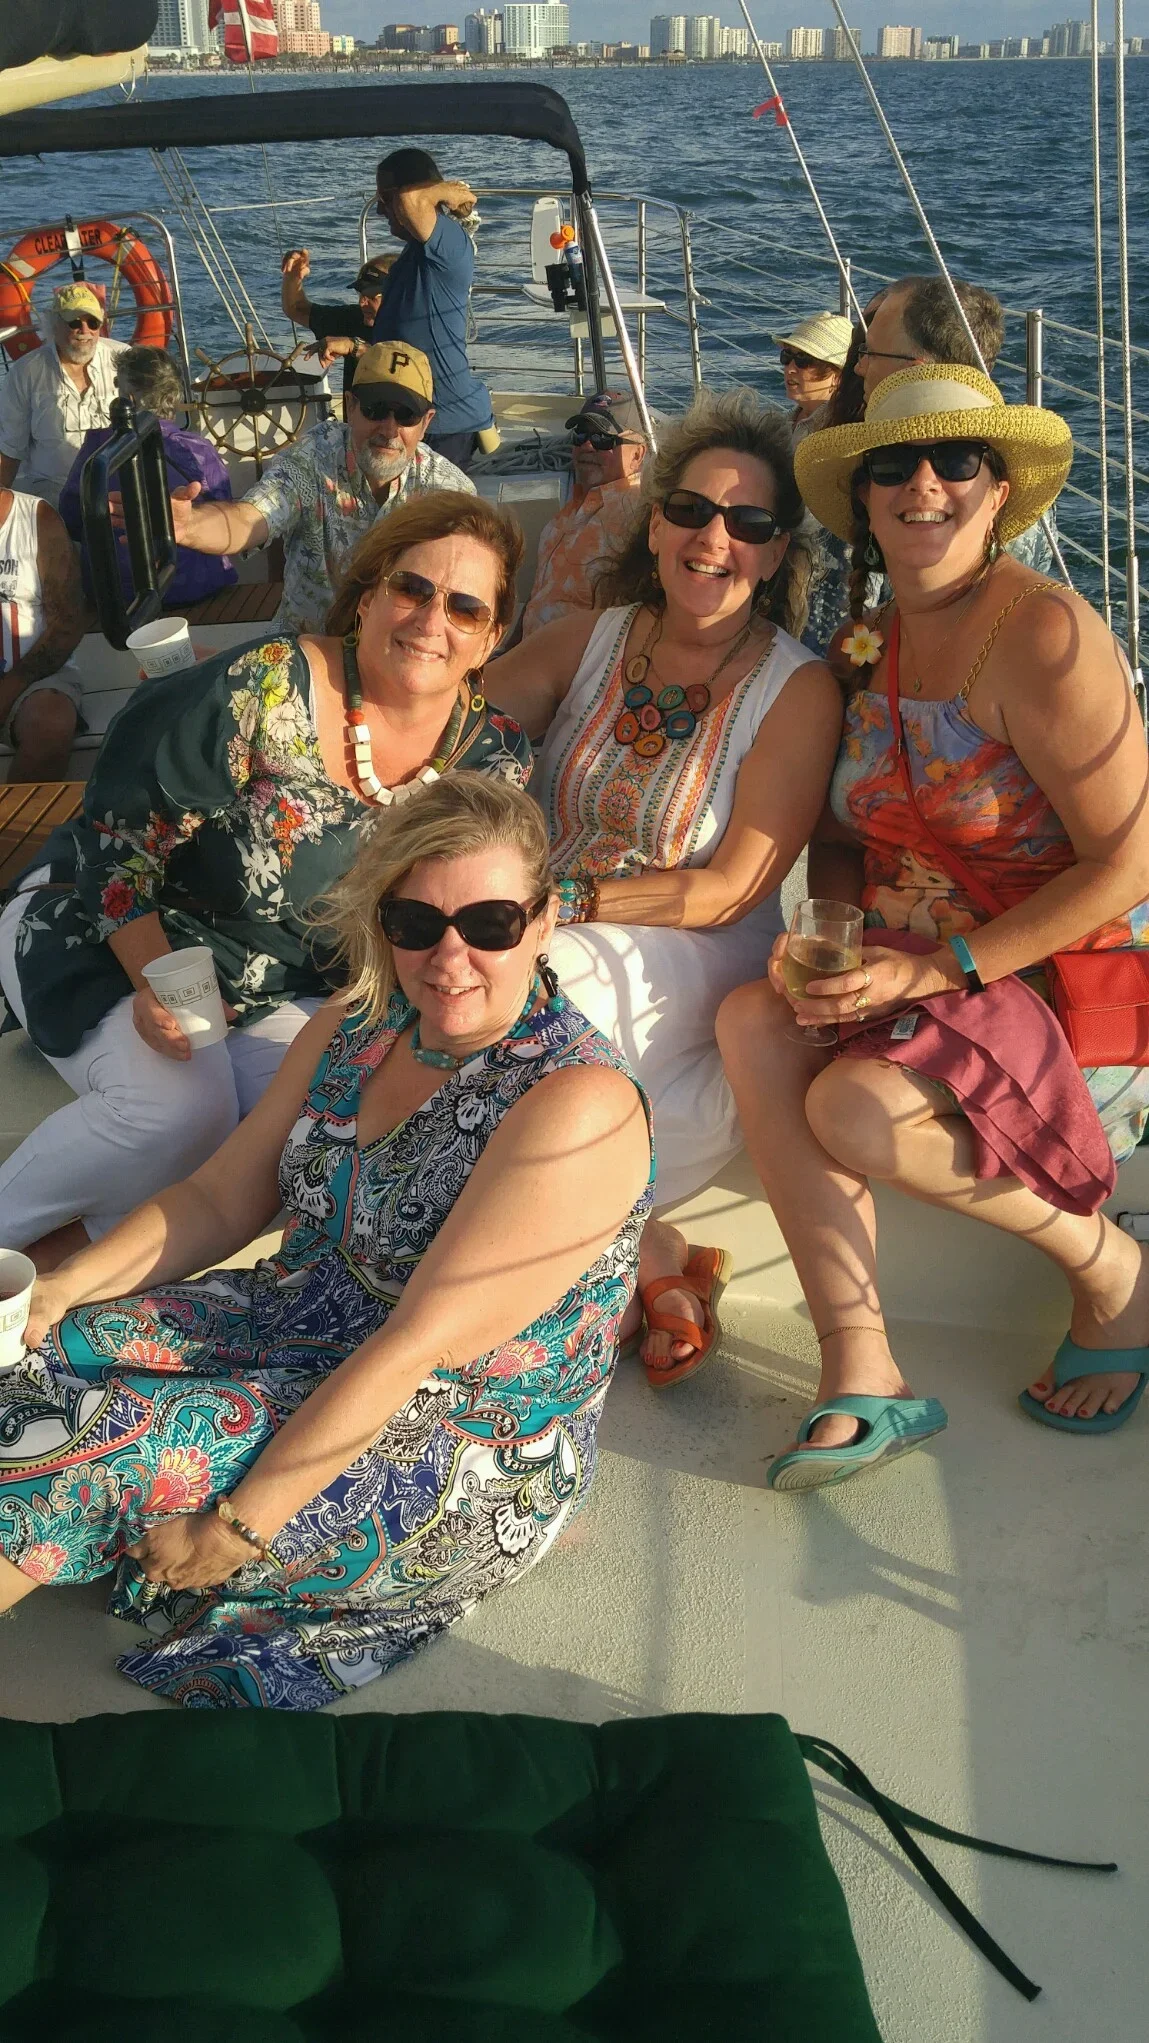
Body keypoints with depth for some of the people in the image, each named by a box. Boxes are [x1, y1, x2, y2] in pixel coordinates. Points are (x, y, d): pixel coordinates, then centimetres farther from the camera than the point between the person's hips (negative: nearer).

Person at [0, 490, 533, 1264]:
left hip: (284, 995, 4)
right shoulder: (263, 692, -22)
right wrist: (157, 983, -24)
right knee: (180, 1108, -29)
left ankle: (72, 1241, -8)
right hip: (108, 937, -4)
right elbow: (119, 834, -17)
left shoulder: (495, 757, -9)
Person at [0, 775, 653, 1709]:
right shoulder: (354, 1029, 0)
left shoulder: (577, 1107, -25)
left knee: (78, 1447, -19)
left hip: (468, 1454, -7)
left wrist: (241, 1522, -25)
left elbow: (419, 1345, -27)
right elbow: (218, 1198, 5)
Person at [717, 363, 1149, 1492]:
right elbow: (844, 837, 14)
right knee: (752, 1019, -20)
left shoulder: (1043, 634, -17)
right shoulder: (873, 647, 7)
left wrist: (933, 971, -21)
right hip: (919, 971, 7)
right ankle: (862, 1376, -17)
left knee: (853, 1108, -29)